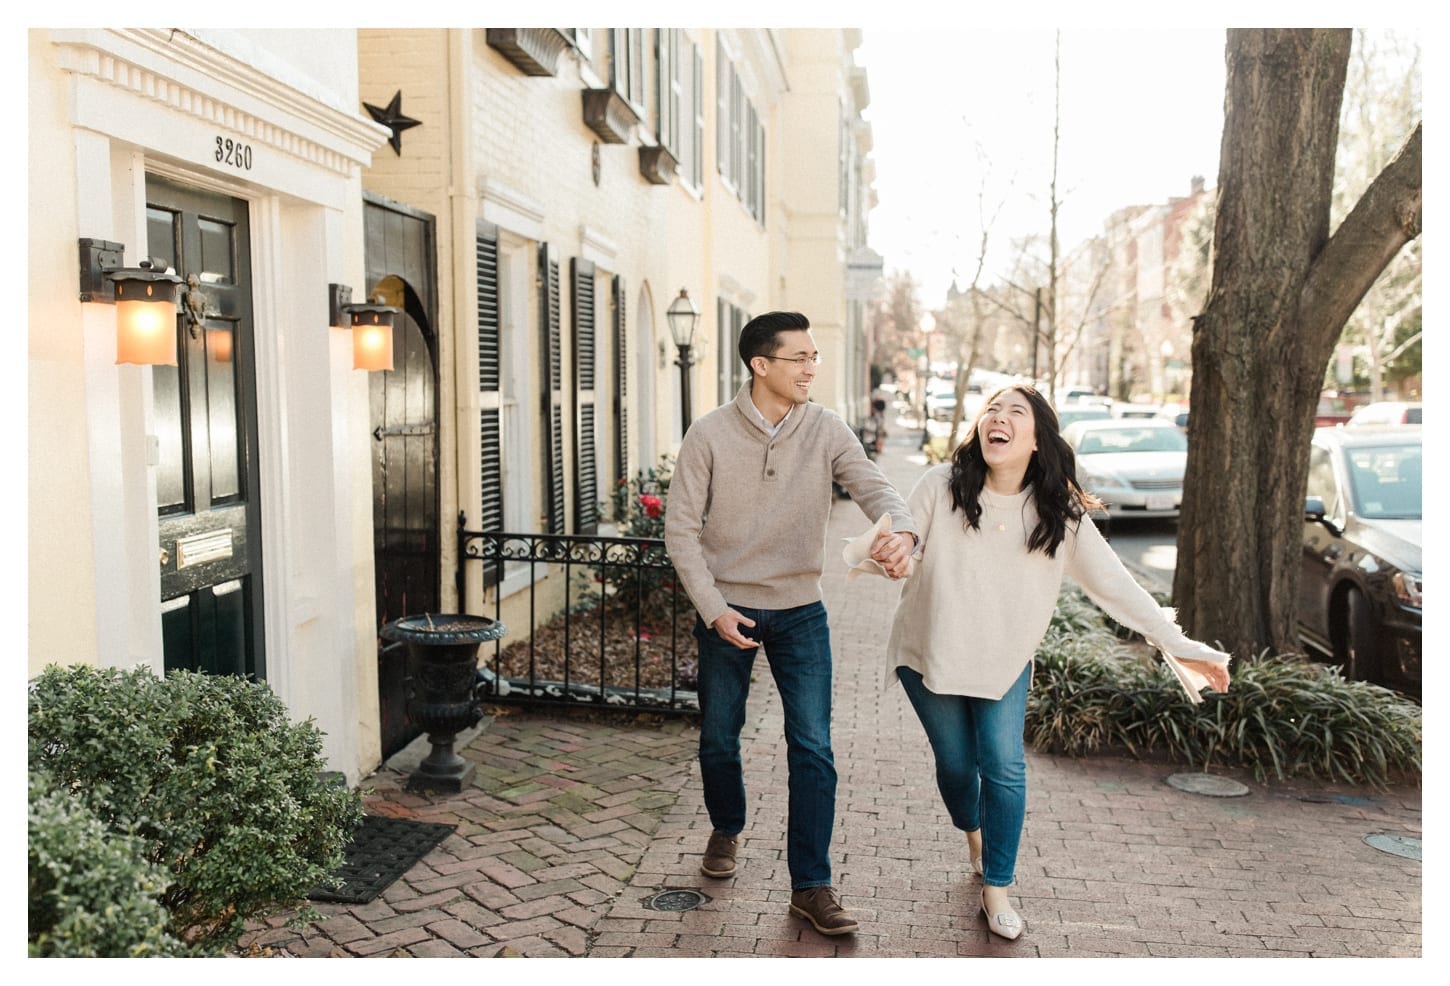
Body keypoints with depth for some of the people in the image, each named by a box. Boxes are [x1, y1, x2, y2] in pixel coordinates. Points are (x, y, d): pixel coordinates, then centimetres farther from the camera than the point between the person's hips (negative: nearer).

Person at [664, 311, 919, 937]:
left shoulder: (827, 431, -5)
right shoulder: (710, 435, -10)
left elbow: (873, 488, -16)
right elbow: (681, 529, -7)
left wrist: (901, 530, -39)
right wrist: (713, 607, -14)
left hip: (800, 613, 1)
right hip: (726, 611, 0)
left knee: (813, 750, -3)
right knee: (718, 741, 14)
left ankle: (811, 886, 11)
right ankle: (727, 829, 43)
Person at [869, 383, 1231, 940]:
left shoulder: (1061, 514, -10)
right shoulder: (941, 487, -15)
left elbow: (1113, 584, -7)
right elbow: (900, 546, -12)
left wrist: (1180, 646, -8)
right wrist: (896, 560, -38)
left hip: (1005, 661, 1)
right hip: (930, 652, -1)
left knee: (1004, 767, -6)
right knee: (956, 761, 10)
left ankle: (996, 888, 14)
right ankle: (974, 835, 43)